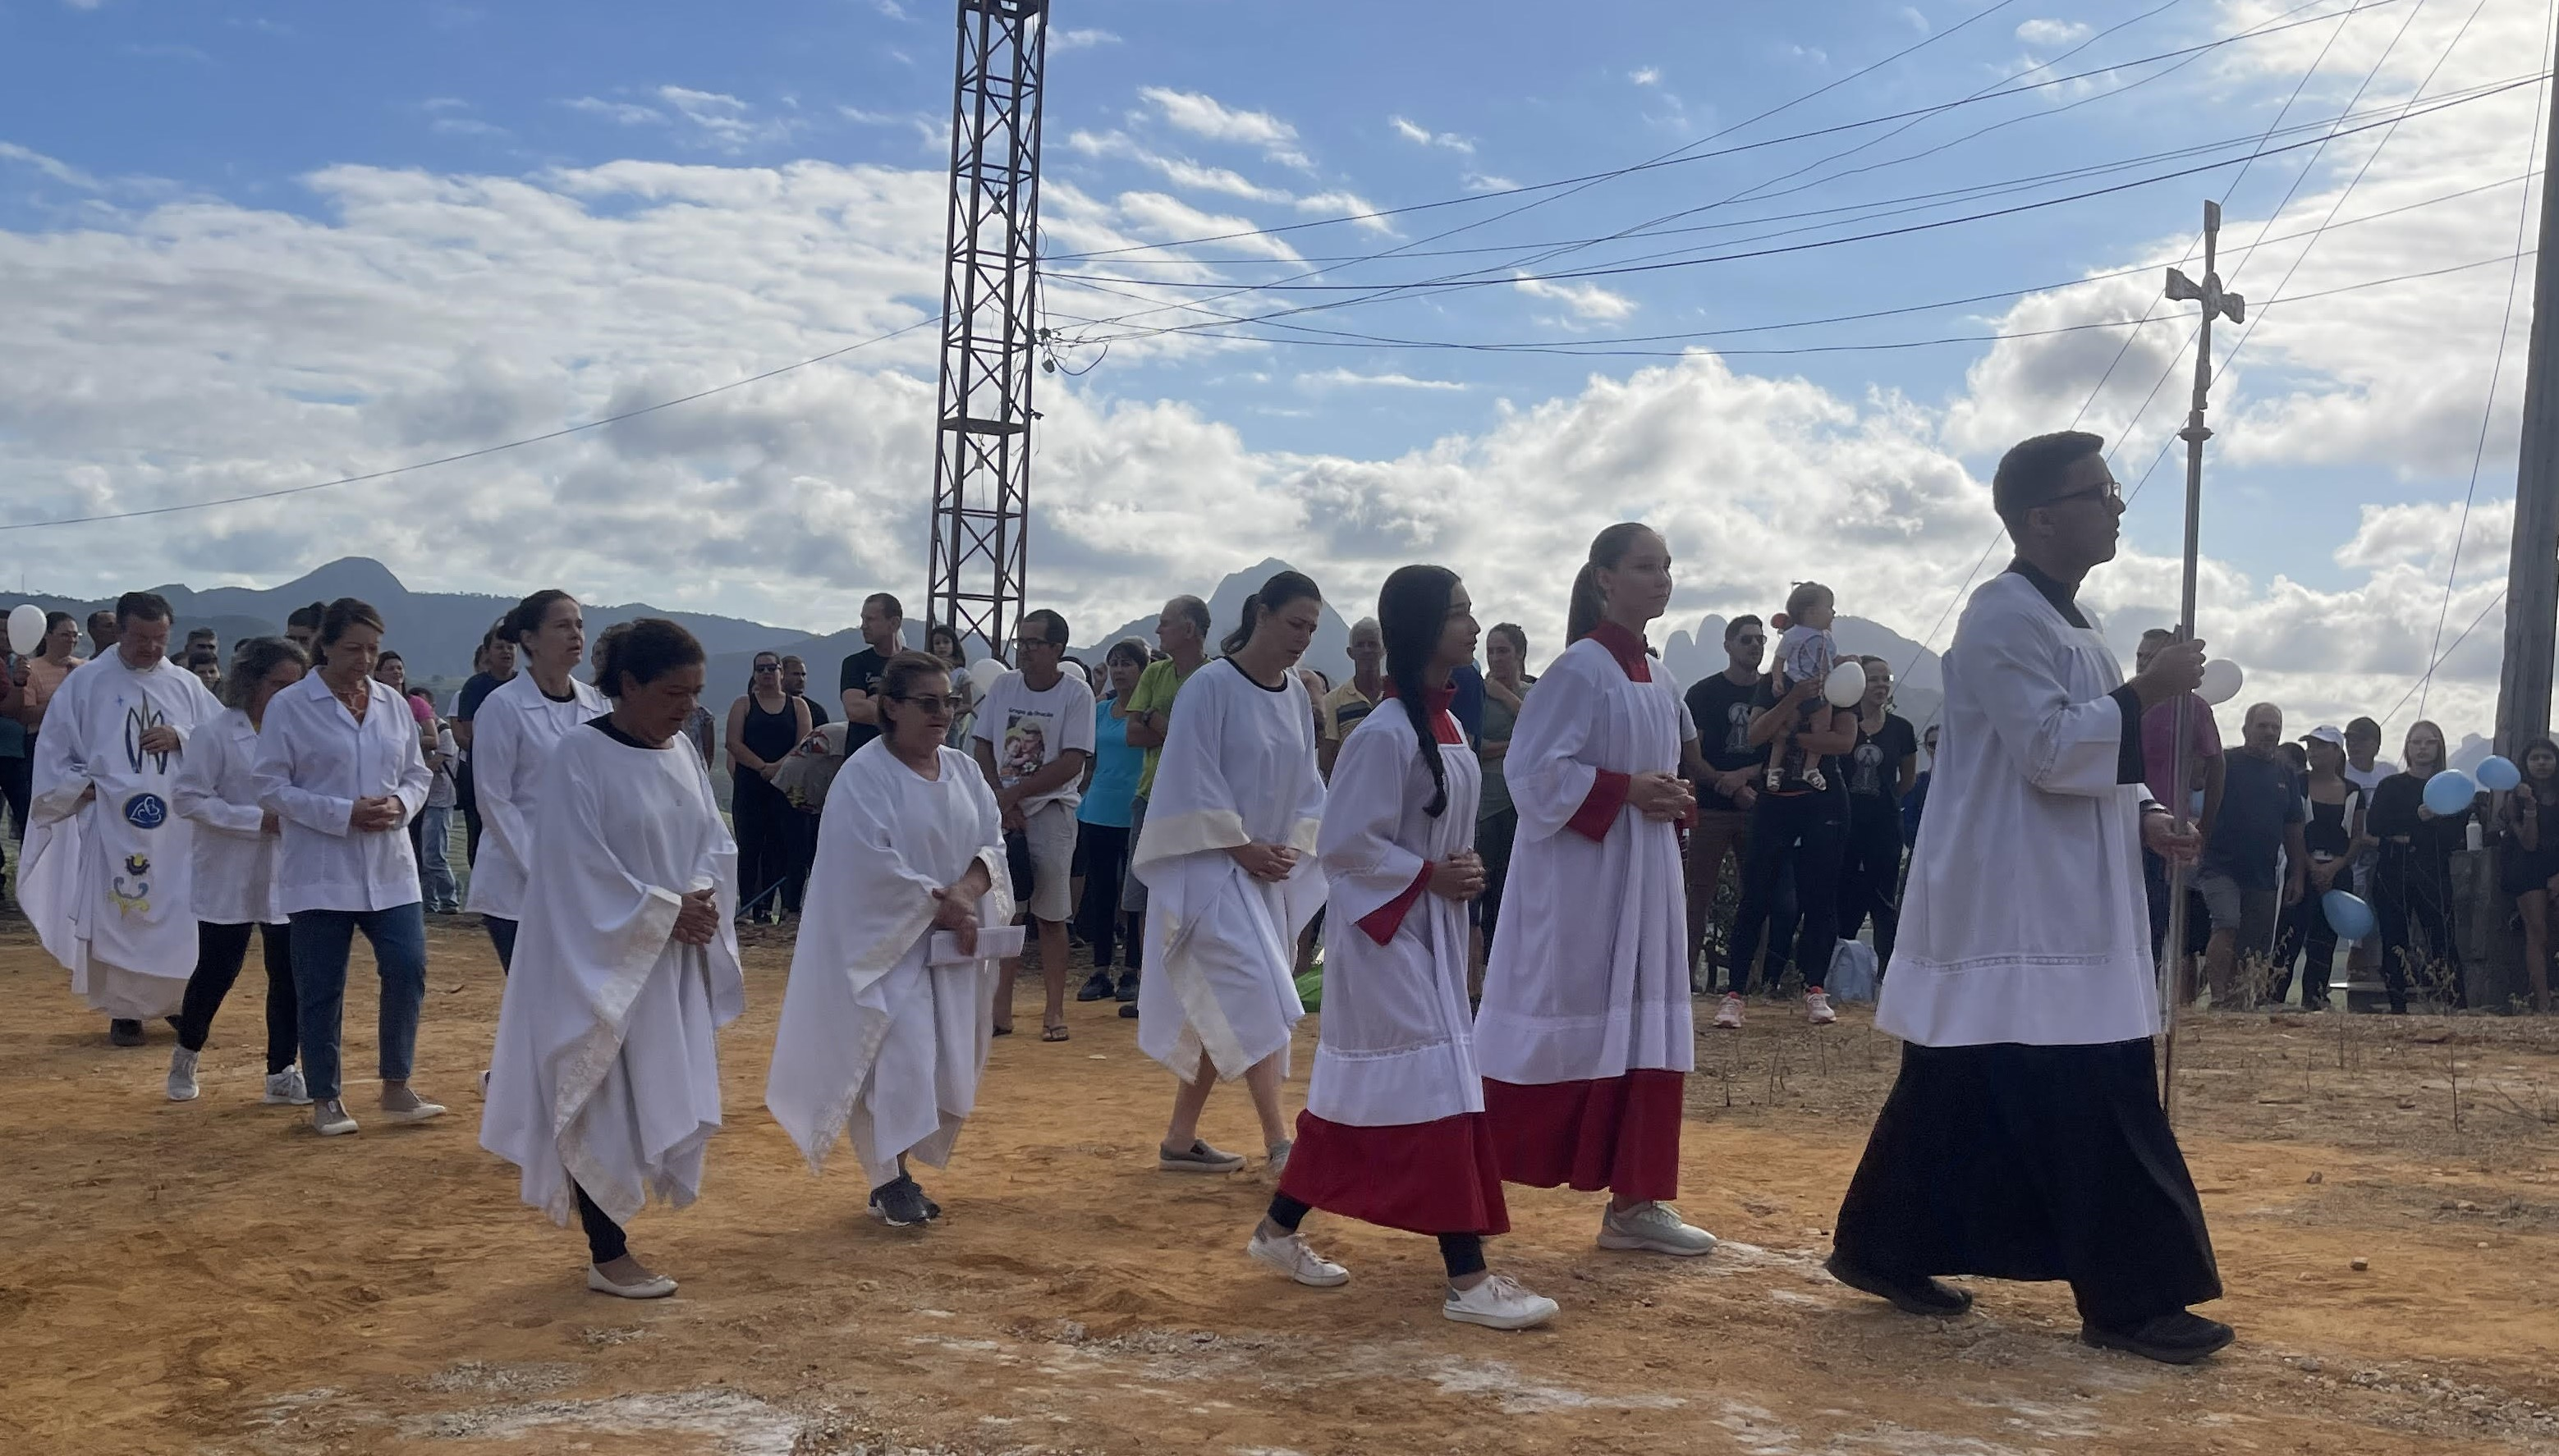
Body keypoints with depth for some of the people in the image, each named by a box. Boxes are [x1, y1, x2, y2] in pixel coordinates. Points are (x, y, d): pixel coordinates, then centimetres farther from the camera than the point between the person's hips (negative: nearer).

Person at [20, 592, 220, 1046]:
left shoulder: (186, 685, 7)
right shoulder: (86, 683, 1)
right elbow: (53, 748, 5)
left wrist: (180, 738, -9)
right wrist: (80, 790, -6)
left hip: (177, 825, 2)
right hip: (113, 825, -2)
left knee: (180, 919, 3)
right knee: (117, 919, 0)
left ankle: (180, 1004, 20)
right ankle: (125, 1011, 11)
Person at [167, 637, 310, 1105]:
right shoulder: (216, 735, -9)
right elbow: (188, 797, -12)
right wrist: (257, 819, -18)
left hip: (287, 876, 4)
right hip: (230, 877, -4)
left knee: (289, 975, 3)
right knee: (216, 973, 6)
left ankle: (283, 1073, 13)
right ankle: (185, 1058, 30)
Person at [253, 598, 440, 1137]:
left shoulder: (392, 704, 7)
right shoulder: (289, 707, -5)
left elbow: (417, 772, 14)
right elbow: (271, 789, -7)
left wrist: (401, 803, -8)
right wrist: (345, 814, -17)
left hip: (389, 869, 4)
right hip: (321, 873, -4)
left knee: (407, 970, -4)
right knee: (321, 989, 3)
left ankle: (397, 1088, 11)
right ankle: (325, 1099, 17)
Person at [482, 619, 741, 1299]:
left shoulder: (683, 753, 7)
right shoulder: (579, 757, -15)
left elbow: (714, 840, 8)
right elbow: (582, 868, -18)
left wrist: (702, 895, -12)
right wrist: (666, 912, -18)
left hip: (674, 962, 7)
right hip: (603, 960, -7)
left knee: (666, 1101, 11)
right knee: (604, 1107, 0)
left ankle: (611, 1234, 28)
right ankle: (607, 1255, 9)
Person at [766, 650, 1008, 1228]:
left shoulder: (964, 770, 8)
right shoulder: (864, 775, -12)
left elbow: (993, 841, 5)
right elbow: (871, 864, -18)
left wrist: (967, 890, -15)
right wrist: (937, 907, -17)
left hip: (953, 943, 6)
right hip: (889, 941, -6)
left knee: (949, 1063, 6)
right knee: (901, 1057, -12)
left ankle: (898, 1166, 20)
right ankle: (889, 1180, 1)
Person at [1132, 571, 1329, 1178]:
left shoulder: (1296, 695, 8)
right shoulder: (1211, 688, -12)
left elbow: (1306, 784, 13)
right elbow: (1194, 784, -14)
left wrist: (1293, 845, -2)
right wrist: (1242, 848, -16)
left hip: (1269, 874, 7)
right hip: (1212, 870, -7)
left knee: (1225, 1012, 11)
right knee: (1253, 999, -14)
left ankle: (1180, 1139, 20)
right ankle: (1279, 1145, -13)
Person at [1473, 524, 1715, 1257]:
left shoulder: (1655, 683, 13)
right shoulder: (1582, 667, -11)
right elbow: (1533, 770, -17)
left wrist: (1671, 799, 1)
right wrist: (1625, 791, -18)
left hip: (1644, 877, 8)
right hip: (1577, 876, -8)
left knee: (1645, 1035, 7)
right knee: (1559, 1030, -3)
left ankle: (1635, 1202, 13)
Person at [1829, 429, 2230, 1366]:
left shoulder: (2064, 622, 18)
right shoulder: (2004, 617, -14)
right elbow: (2049, 749, -22)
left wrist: (2141, 819, 7)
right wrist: (2144, 695, -16)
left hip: (2061, 911, 10)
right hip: (2014, 916, -10)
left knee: (1961, 1098, 13)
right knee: (2095, 1108, -7)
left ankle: (1885, 1251, 22)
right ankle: (2132, 1299, 1)